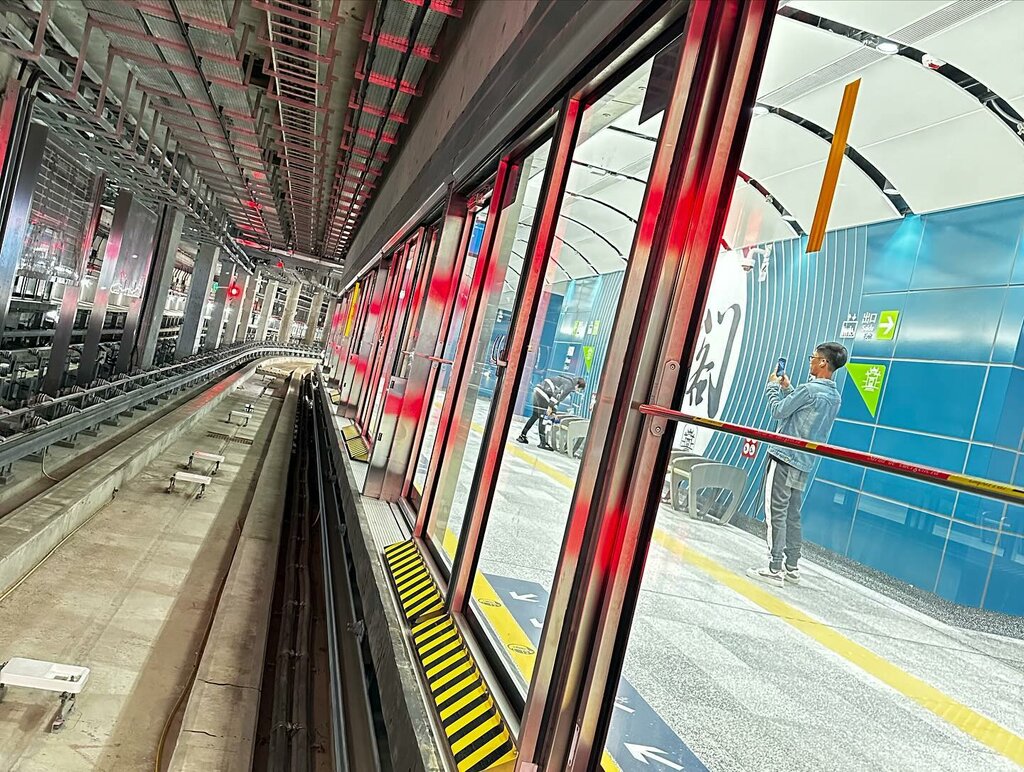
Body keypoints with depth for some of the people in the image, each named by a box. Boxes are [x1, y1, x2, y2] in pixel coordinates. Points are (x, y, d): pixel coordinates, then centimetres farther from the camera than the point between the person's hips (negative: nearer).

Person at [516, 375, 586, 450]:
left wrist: (552, 411, 20)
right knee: (543, 419, -8)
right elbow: (558, 394, -22)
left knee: (535, 416, 16)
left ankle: (522, 436, 21)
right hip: (543, 393, -10)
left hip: (537, 390, 10)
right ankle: (543, 443, -7)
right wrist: (550, 406, -21)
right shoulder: (570, 384, -9)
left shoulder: (568, 381, 21)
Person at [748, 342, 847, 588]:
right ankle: (792, 568, 19)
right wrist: (787, 388, 23)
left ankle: (775, 569, -4)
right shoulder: (834, 396, 12)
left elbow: (779, 412, -8)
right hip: (803, 464, 9)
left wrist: (773, 386, 7)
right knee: (792, 516, 13)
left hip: (784, 458, -9)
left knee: (776, 514, -5)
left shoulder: (809, 389, -16)